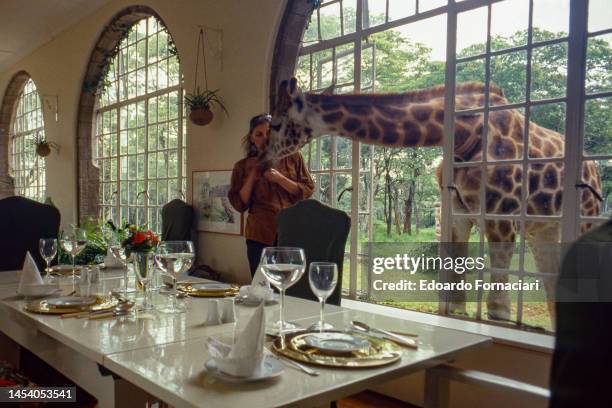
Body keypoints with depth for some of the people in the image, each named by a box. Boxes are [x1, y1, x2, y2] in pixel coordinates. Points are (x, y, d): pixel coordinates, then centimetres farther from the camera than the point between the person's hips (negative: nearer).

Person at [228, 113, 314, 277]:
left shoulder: (293, 157, 7)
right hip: (260, 236, 1)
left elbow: (308, 190, 1)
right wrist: (253, 175, -5)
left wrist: (279, 178, -11)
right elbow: (239, 205, 5)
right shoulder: (243, 166, 9)